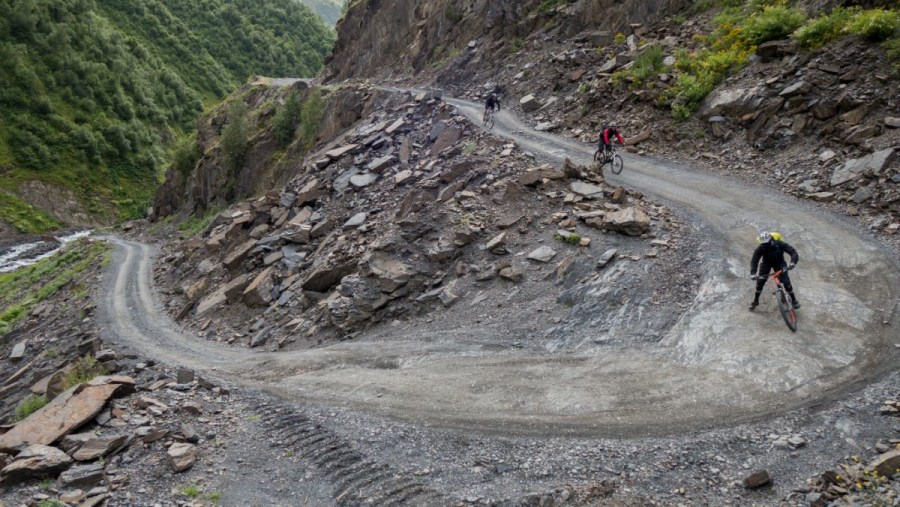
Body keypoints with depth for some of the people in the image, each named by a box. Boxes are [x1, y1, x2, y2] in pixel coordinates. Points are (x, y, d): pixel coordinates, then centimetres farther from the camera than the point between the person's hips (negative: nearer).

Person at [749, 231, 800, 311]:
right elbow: (754, 260, -27)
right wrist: (753, 273, -41)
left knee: (786, 281, -11)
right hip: (766, 263, 1)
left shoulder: (779, 244, -33)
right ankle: (755, 301, 11)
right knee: (760, 281, -8)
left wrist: (792, 262, -53)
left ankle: (794, 300, 9)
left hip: (779, 263, -1)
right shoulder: (760, 248, -29)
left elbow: (793, 251, -34)